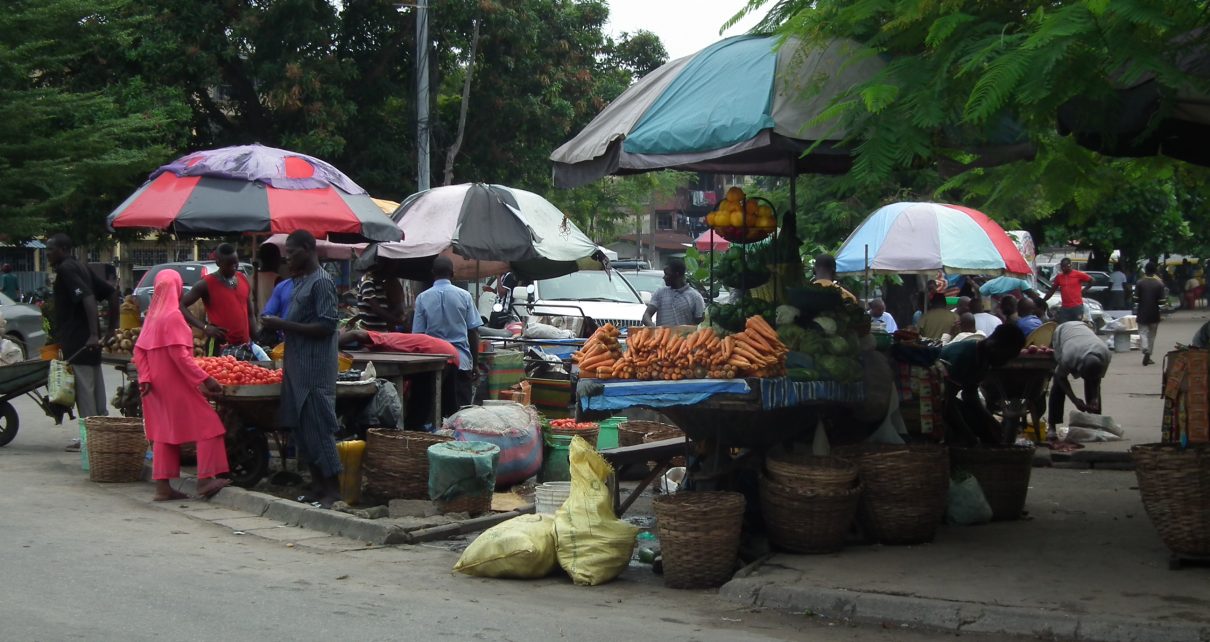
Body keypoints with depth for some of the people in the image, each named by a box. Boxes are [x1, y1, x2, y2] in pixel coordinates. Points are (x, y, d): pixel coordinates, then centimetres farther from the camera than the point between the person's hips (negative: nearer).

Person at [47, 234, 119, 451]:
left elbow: (87, 298, -25)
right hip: (88, 340, 9)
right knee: (95, 387, 13)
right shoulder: (80, 267, 17)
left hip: (77, 341, -9)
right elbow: (112, 294, 17)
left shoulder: (66, 269, -11)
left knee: (83, 388, -5)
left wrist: (94, 334, -31)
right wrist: (112, 327, 17)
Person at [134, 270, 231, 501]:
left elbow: (139, 352, 10)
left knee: (164, 432, 11)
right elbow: (180, 355, -20)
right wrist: (204, 379, -19)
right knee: (207, 426, -4)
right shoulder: (173, 316, -14)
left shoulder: (152, 315, 11)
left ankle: (163, 486, 11)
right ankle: (205, 480, -9)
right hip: (176, 385, -9)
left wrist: (145, 378, 4)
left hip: (158, 385, 9)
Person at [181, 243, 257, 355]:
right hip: (220, 347, -5)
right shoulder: (206, 283, -6)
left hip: (244, 346, 6)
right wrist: (204, 326, -17)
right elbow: (181, 305, -8)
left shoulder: (244, 280, 10)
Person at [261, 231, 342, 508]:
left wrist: (284, 325, -18)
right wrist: (279, 326, 7)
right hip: (298, 367, 10)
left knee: (318, 428, -7)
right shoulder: (301, 281, 17)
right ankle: (317, 485, 17)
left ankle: (332, 489, -2)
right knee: (301, 428, 11)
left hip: (315, 369, -10)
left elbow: (326, 326, -19)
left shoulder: (321, 282, -12)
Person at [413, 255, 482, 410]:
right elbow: (473, 332, 1)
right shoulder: (464, 296, 0)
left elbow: (418, 334, 1)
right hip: (462, 362, 0)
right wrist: (475, 362, 9)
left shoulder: (422, 298, -1)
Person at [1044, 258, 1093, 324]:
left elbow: (1091, 281, 7)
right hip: (1065, 308, 4)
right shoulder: (1058, 277, 8)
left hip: (1077, 307, -4)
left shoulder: (1078, 274, -3)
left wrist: (1083, 290, 2)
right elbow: (1052, 291, 14)